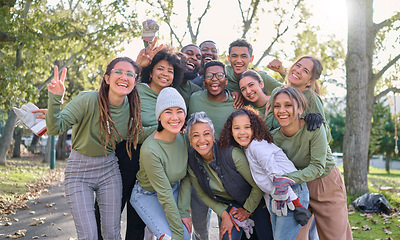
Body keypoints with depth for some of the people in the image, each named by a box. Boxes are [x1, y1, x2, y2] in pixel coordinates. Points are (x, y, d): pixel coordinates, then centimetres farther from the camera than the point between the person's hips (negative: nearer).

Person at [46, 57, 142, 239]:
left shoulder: (132, 108, -3)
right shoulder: (87, 100, -19)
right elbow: (55, 128, -25)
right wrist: (55, 98, -40)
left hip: (109, 170, 4)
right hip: (79, 170, -4)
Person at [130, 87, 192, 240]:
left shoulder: (184, 138, -15)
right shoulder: (150, 150, -32)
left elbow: (186, 177, -4)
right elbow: (164, 194, -27)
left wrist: (184, 212, -8)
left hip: (175, 190, 5)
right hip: (147, 195, -5)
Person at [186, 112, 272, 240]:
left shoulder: (231, 153, -33)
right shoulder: (191, 161, -18)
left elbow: (258, 185, -21)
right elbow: (202, 194, -2)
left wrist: (248, 210, -9)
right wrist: (224, 214, -10)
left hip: (255, 201, -3)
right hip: (228, 205, 3)